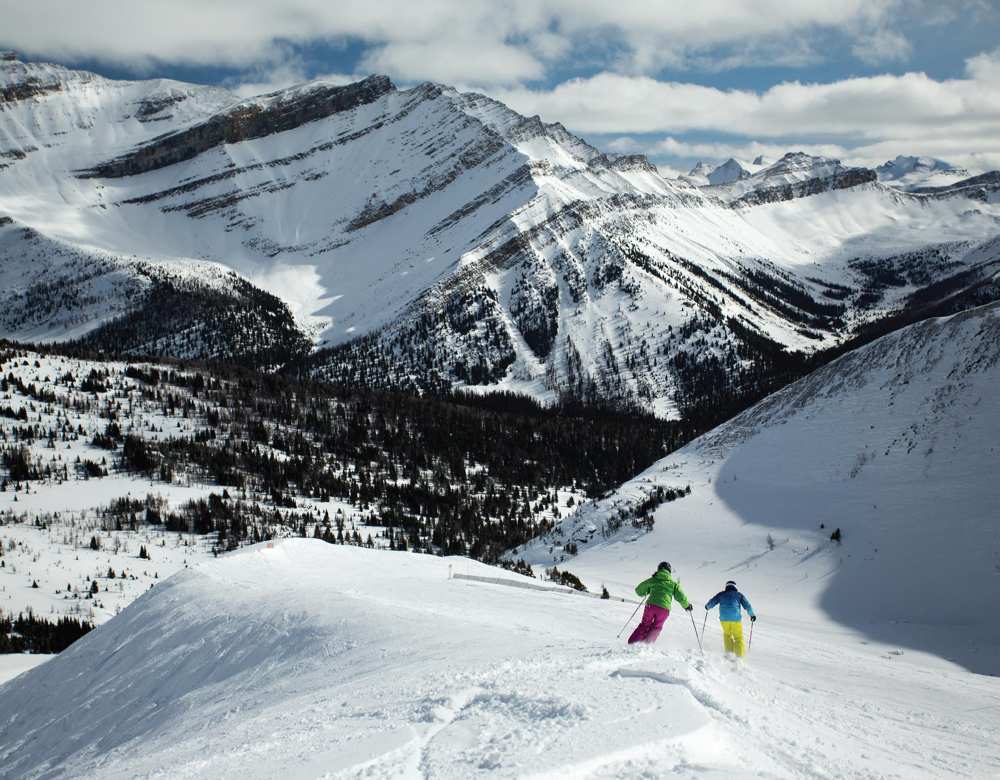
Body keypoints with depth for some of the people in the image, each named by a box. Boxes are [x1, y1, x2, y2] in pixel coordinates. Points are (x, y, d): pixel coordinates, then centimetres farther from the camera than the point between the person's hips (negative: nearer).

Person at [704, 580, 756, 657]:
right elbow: (747, 606, 7)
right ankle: (739, 656, -4)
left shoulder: (721, 594, 14)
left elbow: (712, 602, 10)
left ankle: (729, 652, 13)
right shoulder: (739, 595, 13)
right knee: (738, 637, 8)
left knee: (727, 634, 25)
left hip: (724, 618, 1)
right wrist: (752, 615, 20)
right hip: (736, 618, -1)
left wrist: (707, 607, 32)